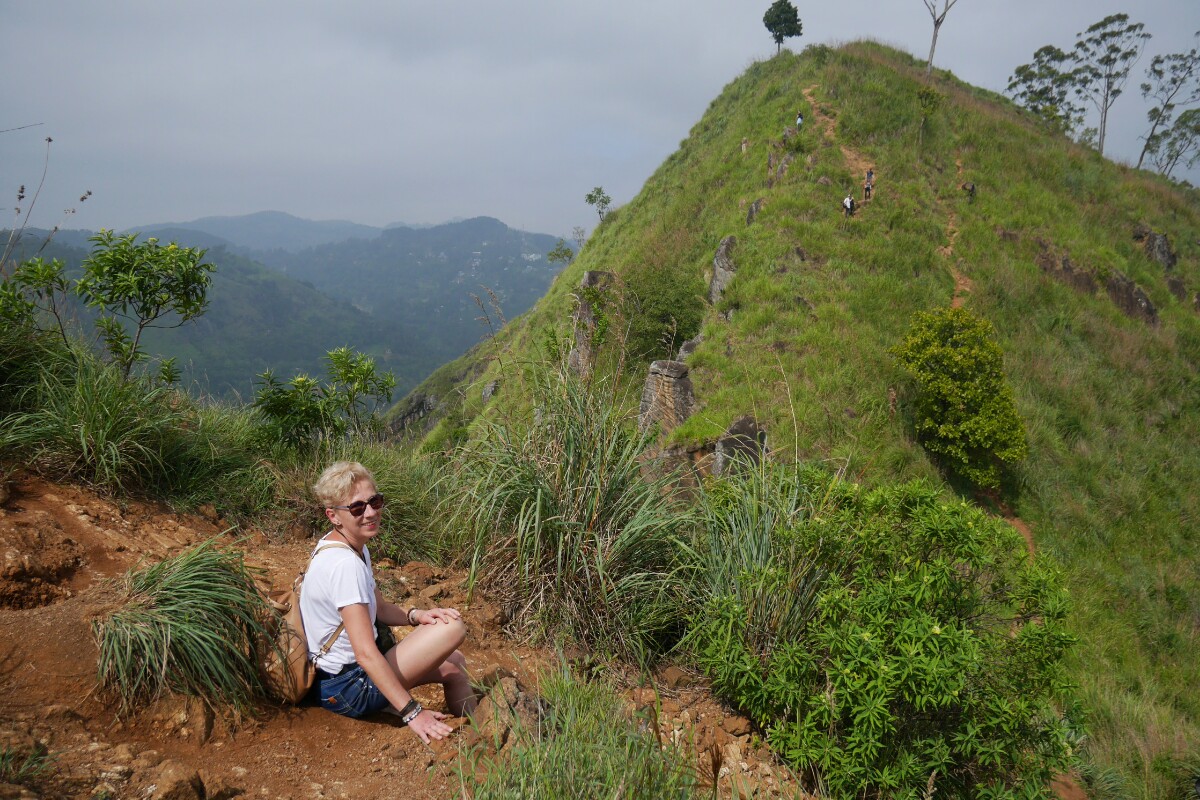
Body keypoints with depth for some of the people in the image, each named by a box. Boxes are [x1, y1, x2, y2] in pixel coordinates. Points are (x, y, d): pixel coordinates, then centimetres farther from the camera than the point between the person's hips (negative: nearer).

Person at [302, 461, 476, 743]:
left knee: (454, 664, 15)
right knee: (454, 627, -15)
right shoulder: (345, 564, -26)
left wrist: (417, 615, -6)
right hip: (347, 690, -10)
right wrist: (412, 712, -29)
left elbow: (378, 608, 15)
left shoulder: (356, 549, 5)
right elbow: (366, 653, -30)